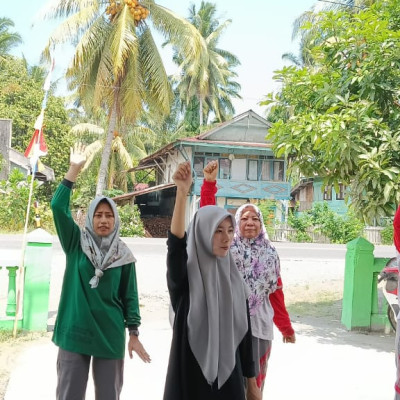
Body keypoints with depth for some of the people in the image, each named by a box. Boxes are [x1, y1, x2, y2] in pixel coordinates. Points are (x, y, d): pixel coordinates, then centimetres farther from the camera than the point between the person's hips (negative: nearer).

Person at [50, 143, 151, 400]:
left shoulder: (123, 255, 3)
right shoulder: (76, 244, 1)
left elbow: (130, 296, 5)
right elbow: (58, 207, -11)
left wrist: (134, 333, 1)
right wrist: (74, 170, -15)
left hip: (110, 335, 1)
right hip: (74, 332, -1)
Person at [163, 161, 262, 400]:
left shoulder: (235, 280, 5)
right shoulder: (184, 276, -7)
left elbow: (244, 330, 9)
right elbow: (176, 245, -28)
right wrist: (182, 192, -40)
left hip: (228, 377, 4)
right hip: (189, 377, -3)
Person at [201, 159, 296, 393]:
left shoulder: (270, 253, 9)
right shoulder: (228, 248, 0)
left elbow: (276, 292, 13)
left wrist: (286, 326, 15)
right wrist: (209, 184, -25)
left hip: (260, 324, 3)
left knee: (255, 379, 13)